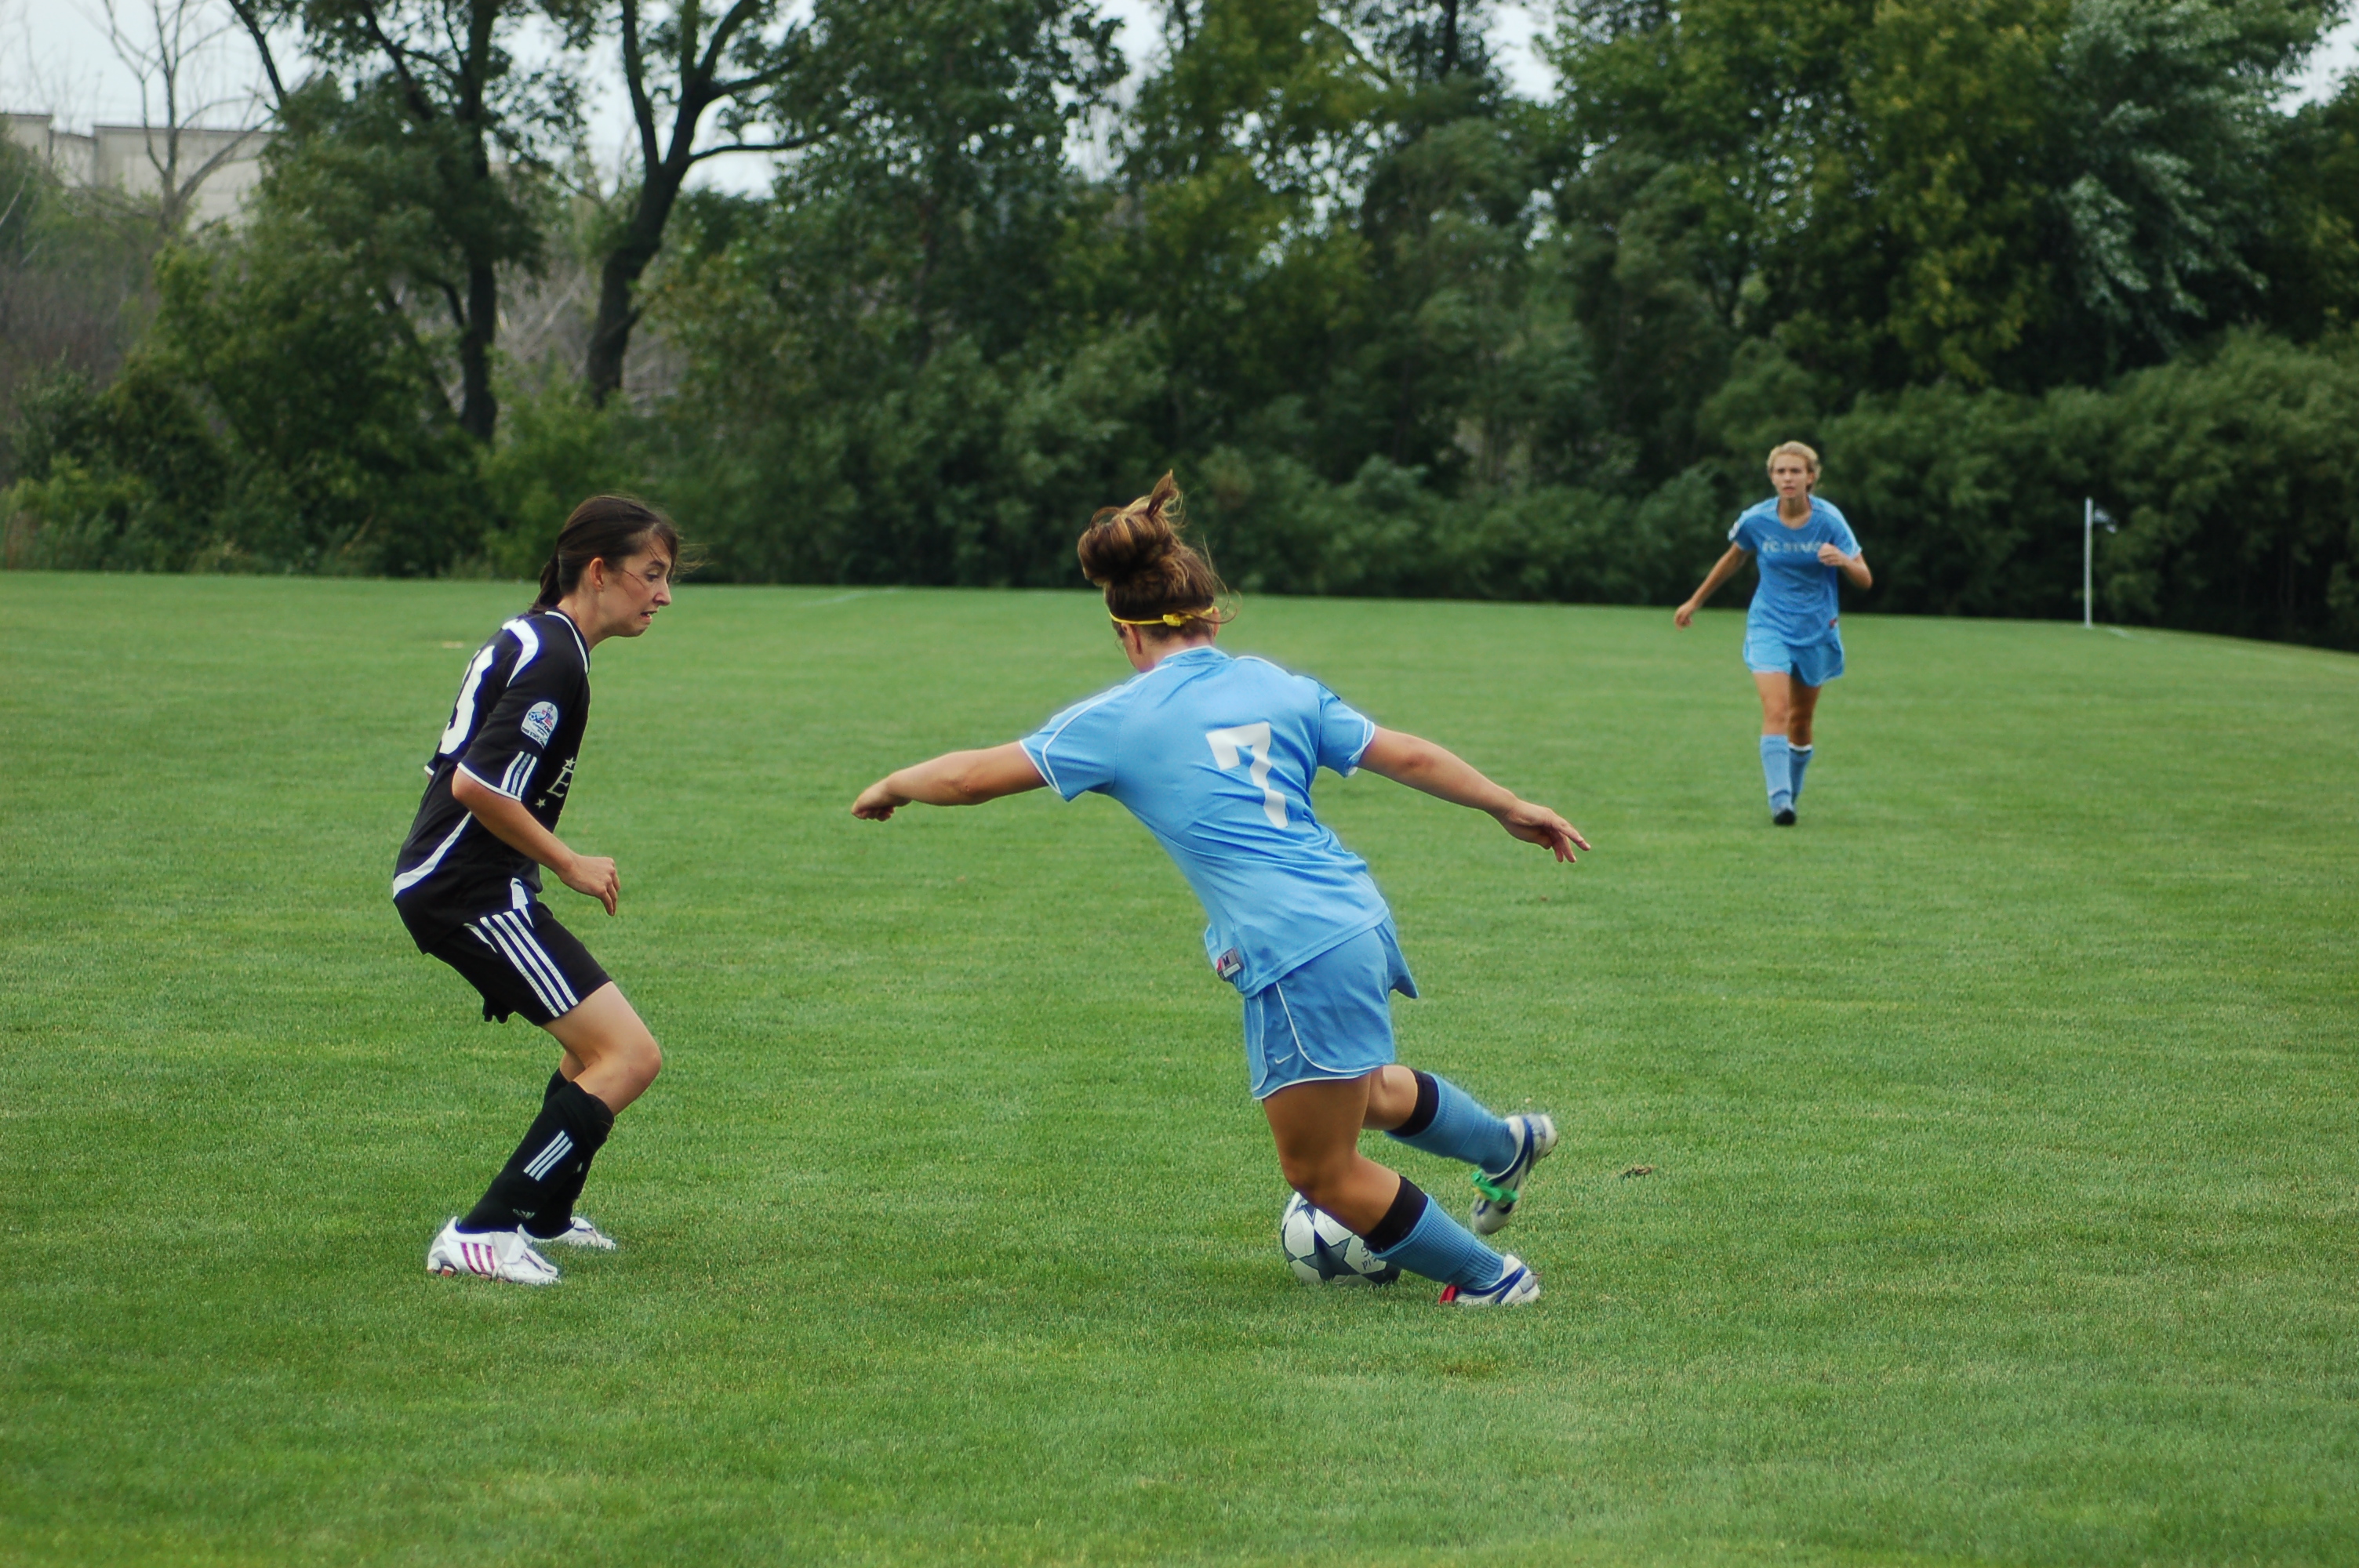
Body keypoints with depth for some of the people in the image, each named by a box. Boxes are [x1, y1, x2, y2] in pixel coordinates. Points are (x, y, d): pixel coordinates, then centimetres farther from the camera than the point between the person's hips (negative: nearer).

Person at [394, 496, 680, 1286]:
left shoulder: (529, 638, 15)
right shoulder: (554, 663, -17)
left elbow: (466, 771, 23)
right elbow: (476, 784, -24)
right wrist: (570, 864, -14)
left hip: (440, 880, 11)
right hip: (472, 890, -11)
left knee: (595, 1044, 26)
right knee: (630, 1055, -15)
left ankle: (544, 1215, 38)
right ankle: (481, 1234, -16)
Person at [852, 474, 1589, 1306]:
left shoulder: (1119, 720, -5)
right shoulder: (1279, 689, 8)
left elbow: (971, 775, -2)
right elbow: (1409, 756, 10)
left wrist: (890, 787, 16)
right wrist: (1510, 807, 22)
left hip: (1299, 957, -7)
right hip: (1360, 918, 7)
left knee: (1320, 1169, 11)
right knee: (1364, 1092, 37)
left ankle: (1490, 1279, 21)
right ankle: (1505, 1143, 54)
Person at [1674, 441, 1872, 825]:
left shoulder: (1828, 520, -10)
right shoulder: (1756, 520, -7)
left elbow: (1865, 580, -9)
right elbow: (1733, 559, 14)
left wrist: (1843, 560, -32)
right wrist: (1695, 602, 21)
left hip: (1816, 630, 1)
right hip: (1769, 625, -1)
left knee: (1801, 721, 10)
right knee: (1775, 711, -20)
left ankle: (1792, 792, 31)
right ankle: (1779, 800, -26)